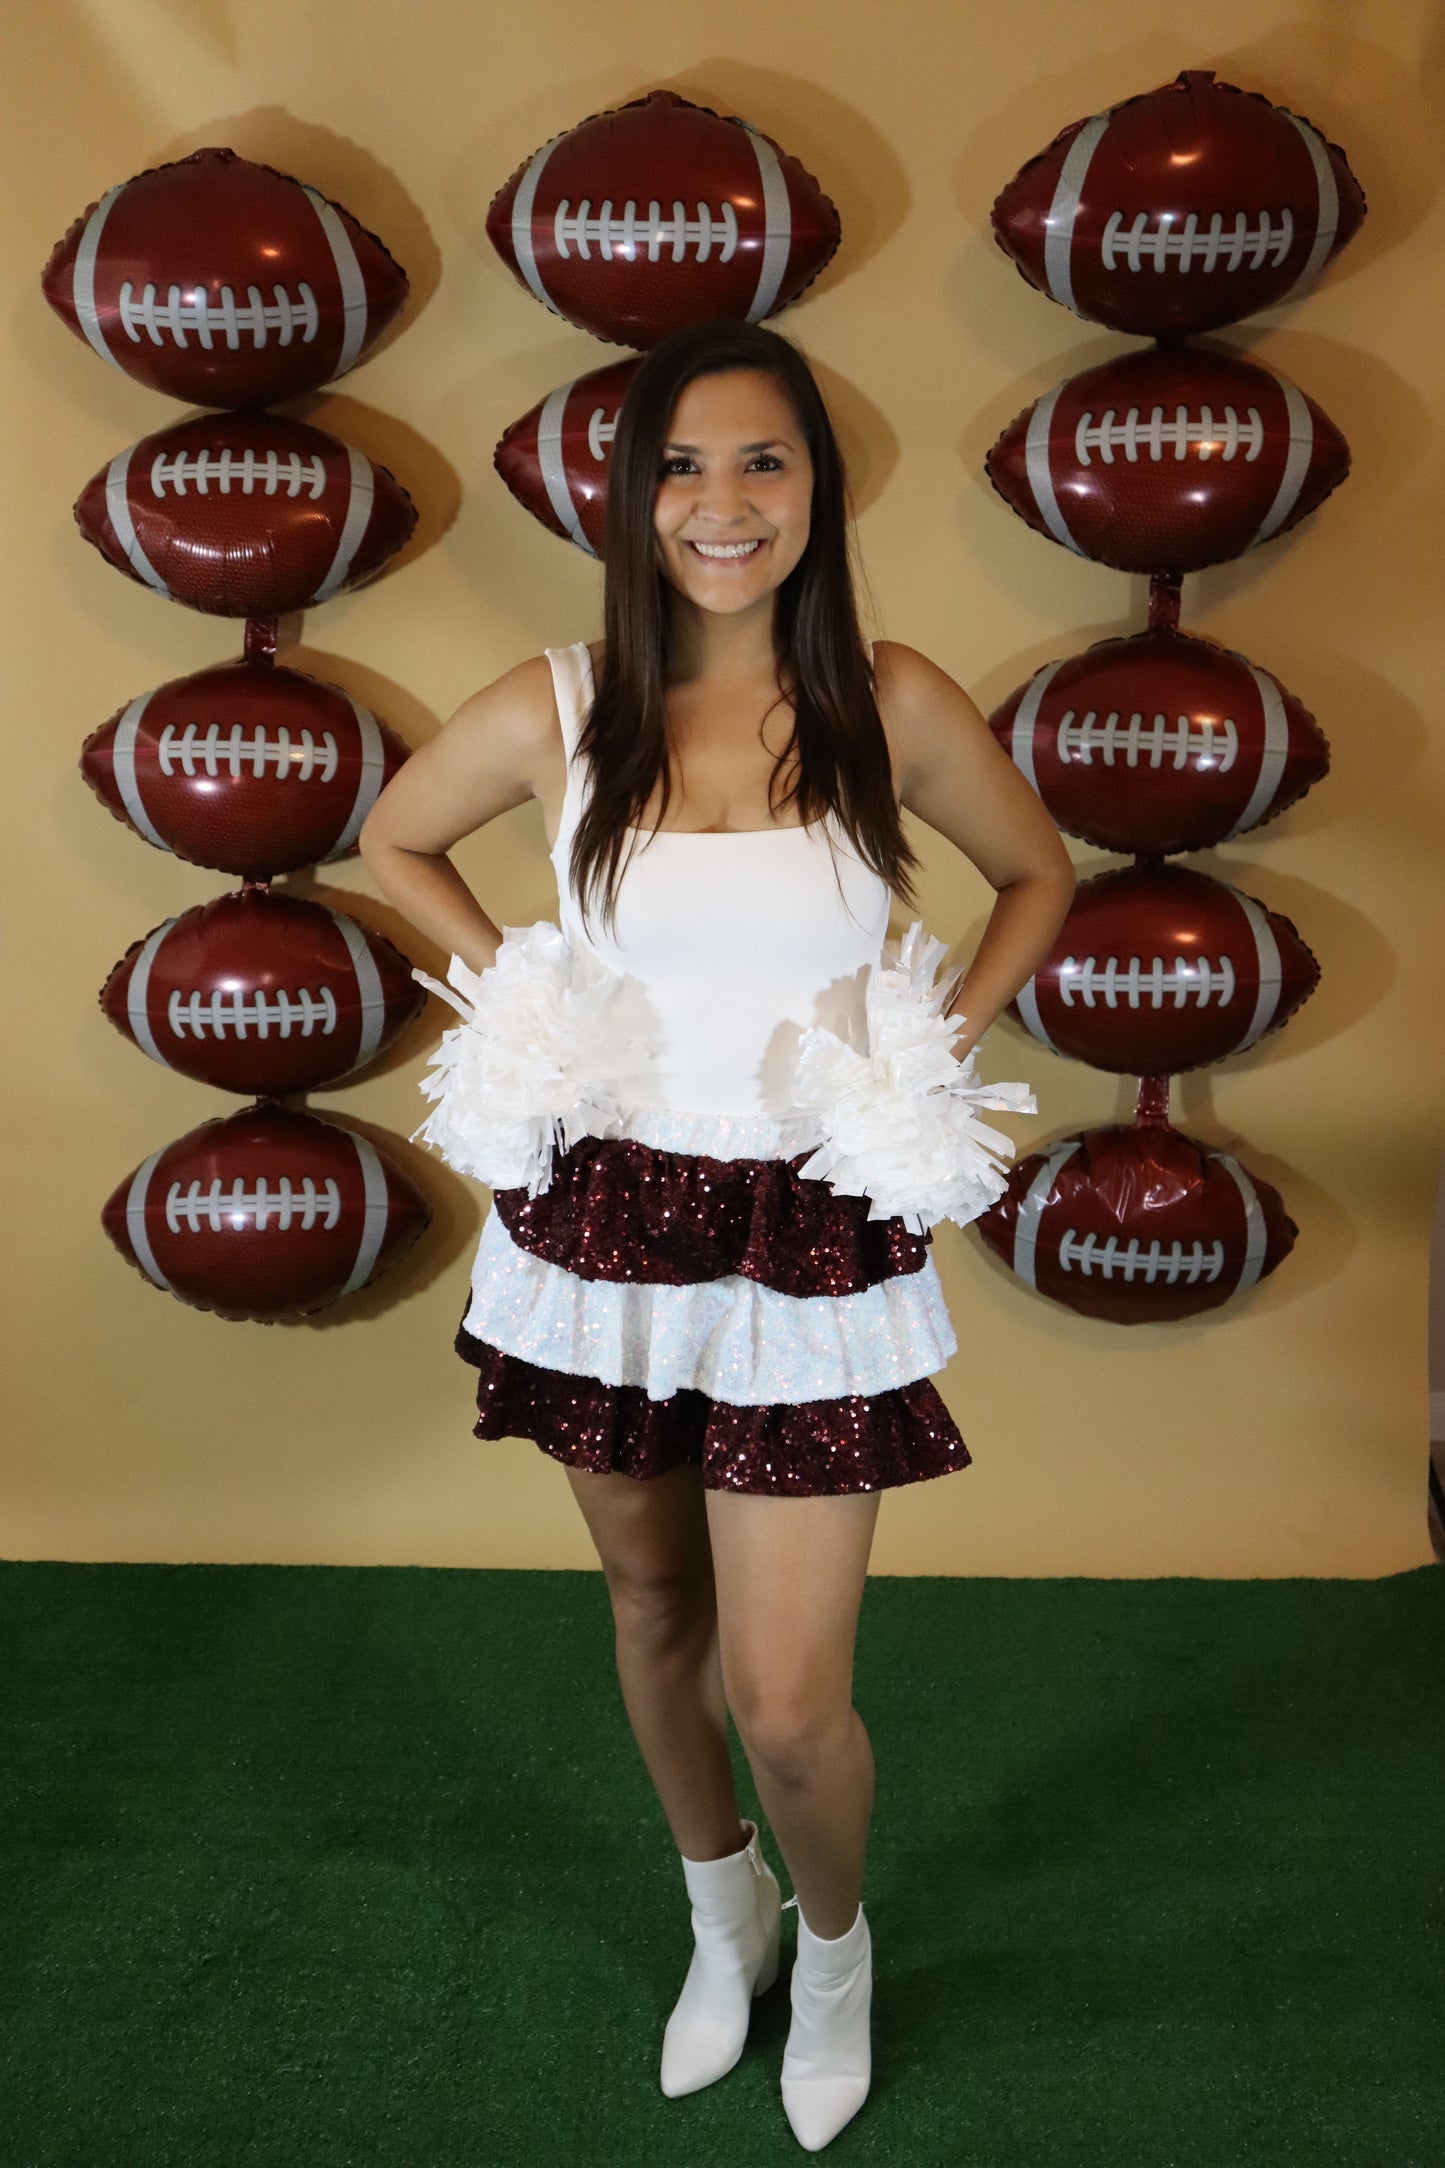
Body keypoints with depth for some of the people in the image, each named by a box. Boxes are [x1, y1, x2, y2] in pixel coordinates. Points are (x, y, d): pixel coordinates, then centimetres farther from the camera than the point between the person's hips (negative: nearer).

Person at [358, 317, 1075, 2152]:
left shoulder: (893, 706, -6)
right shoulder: (552, 711, -5)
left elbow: (1037, 873, 11)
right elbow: (394, 843, 14)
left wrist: (944, 1042, -2)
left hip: (813, 1240, -2)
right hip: (603, 1220, 2)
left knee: (789, 1703, -1)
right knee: (653, 1602, 20)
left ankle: (833, 1941, 35)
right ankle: (722, 1915, 49)